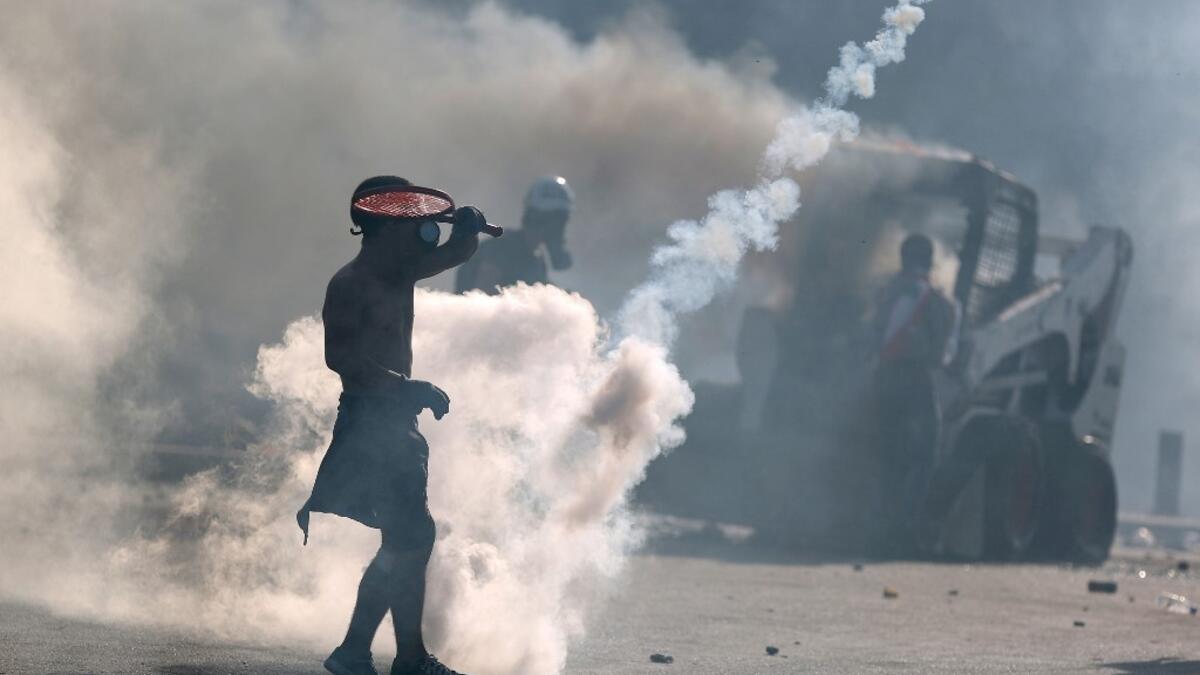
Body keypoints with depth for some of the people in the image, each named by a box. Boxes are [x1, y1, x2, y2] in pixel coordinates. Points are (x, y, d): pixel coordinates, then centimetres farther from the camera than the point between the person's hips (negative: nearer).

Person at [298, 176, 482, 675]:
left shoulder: (400, 272, 13)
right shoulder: (350, 285, -13)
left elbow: (456, 254, 24)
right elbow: (339, 356, -23)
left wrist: (466, 228, 0)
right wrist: (407, 387, -29)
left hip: (396, 421, 10)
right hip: (368, 422, -10)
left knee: (405, 541, 11)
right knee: (411, 536, -14)